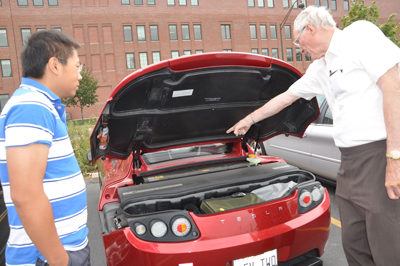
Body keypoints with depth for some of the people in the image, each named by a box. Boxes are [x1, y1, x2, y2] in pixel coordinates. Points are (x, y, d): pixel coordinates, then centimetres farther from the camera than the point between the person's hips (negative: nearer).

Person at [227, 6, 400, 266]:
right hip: (351, 162, 8)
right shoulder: (319, 68, 19)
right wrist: (249, 120, 36)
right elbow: (286, 97, 29)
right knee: (354, 244, 13)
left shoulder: (360, 34, -6)